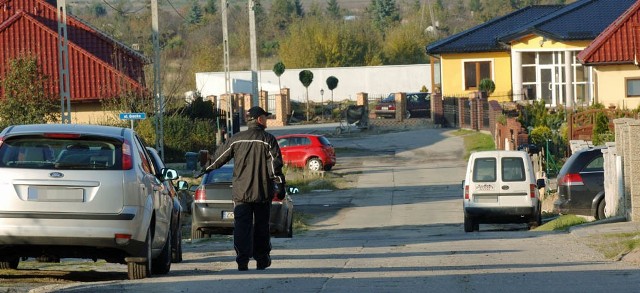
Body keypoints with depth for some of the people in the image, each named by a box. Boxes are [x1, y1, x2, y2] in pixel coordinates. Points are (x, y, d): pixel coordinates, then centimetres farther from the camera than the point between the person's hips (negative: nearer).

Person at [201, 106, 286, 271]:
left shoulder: (236, 140, 4)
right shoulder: (268, 140, -5)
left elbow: (219, 157, 13)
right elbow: (275, 165, -8)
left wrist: (207, 169, 31)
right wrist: (280, 185, -1)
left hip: (241, 192, 1)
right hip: (263, 192, -1)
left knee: (242, 227, -1)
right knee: (261, 227, 11)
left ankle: (242, 262, -11)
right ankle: (262, 260, 17)